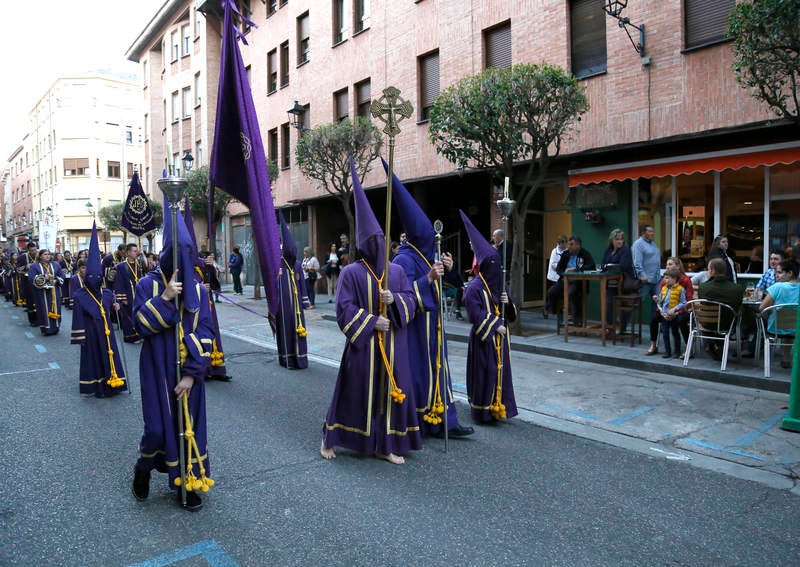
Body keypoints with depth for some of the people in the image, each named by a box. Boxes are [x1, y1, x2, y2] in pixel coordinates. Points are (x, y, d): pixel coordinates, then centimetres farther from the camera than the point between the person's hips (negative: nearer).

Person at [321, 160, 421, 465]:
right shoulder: (351, 272, -5)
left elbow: (411, 301, 7)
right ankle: (330, 439, 23)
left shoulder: (397, 271, 9)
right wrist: (372, 321, -15)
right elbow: (344, 309, -9)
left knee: (392, 391, 7)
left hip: (393, 345, 5)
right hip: (363, 343, -4)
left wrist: (394, 299, -12)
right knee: (354, 391, 3)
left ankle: (386, 445, 21)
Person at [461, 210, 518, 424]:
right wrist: (495, 325, -18)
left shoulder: (500, 285, 12)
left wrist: (507, 303, -4)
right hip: (483, 337, -7)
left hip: (499, 335, 7)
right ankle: (482, 412, 7)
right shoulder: (475, 287, -12)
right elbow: (476, 313, -17)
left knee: (501, 370, 11)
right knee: (485, 372, -4)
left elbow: (510, 313, 17)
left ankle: (498, 407, 24)